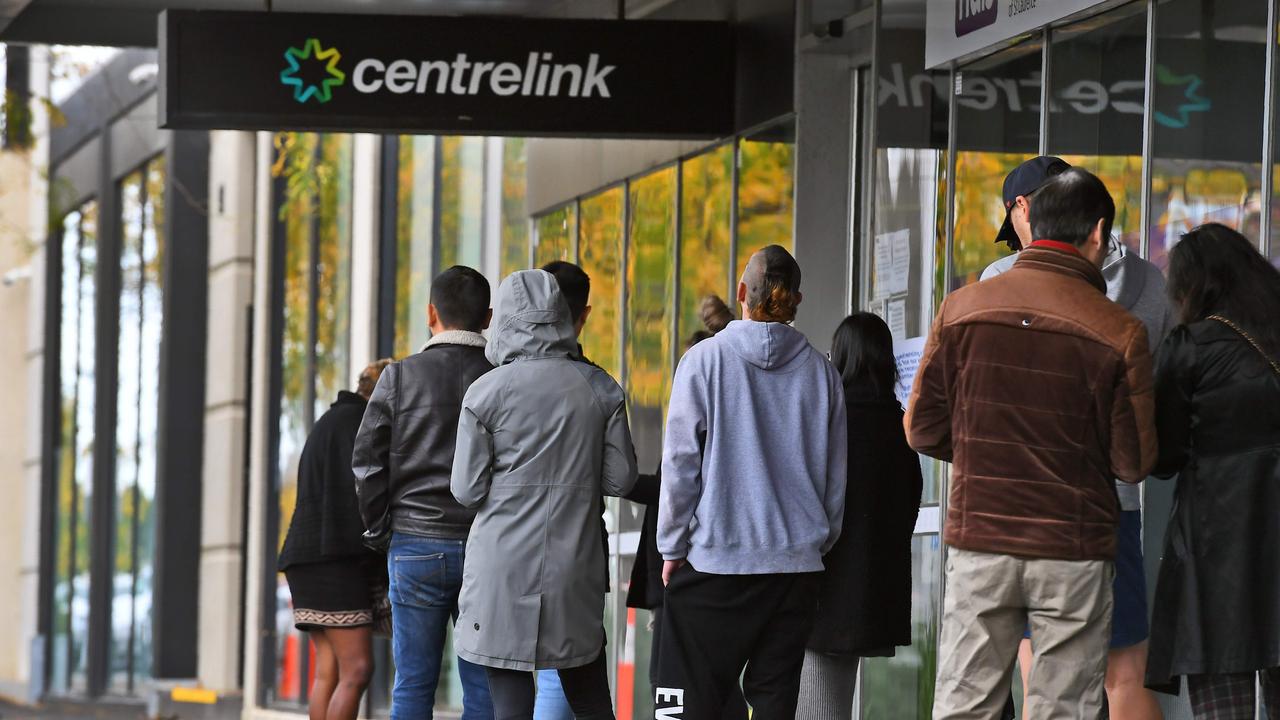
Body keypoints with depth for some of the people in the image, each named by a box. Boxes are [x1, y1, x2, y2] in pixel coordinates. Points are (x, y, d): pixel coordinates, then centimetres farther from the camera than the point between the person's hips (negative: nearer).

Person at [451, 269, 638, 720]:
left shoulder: (486, 393, -7)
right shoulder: (598, 388, 1)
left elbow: (467, 490, -4)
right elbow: (620, 478, 3)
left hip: (503, 568, -3)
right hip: (575, 566, 3)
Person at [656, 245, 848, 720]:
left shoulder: (705, 360, -5)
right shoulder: (820, 372, 5)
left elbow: (680, 463, -4)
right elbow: (836, 473, 11)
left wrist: (672, 547, 4)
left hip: (715, 560, -3)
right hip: (796, 560, 4)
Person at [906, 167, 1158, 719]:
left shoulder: (962, 308, -3)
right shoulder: (1118, 332, -9)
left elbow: (924, 431, 1)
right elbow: (1134, 463, -5)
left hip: (978, 543, 2)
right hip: (1074, 550, -2)